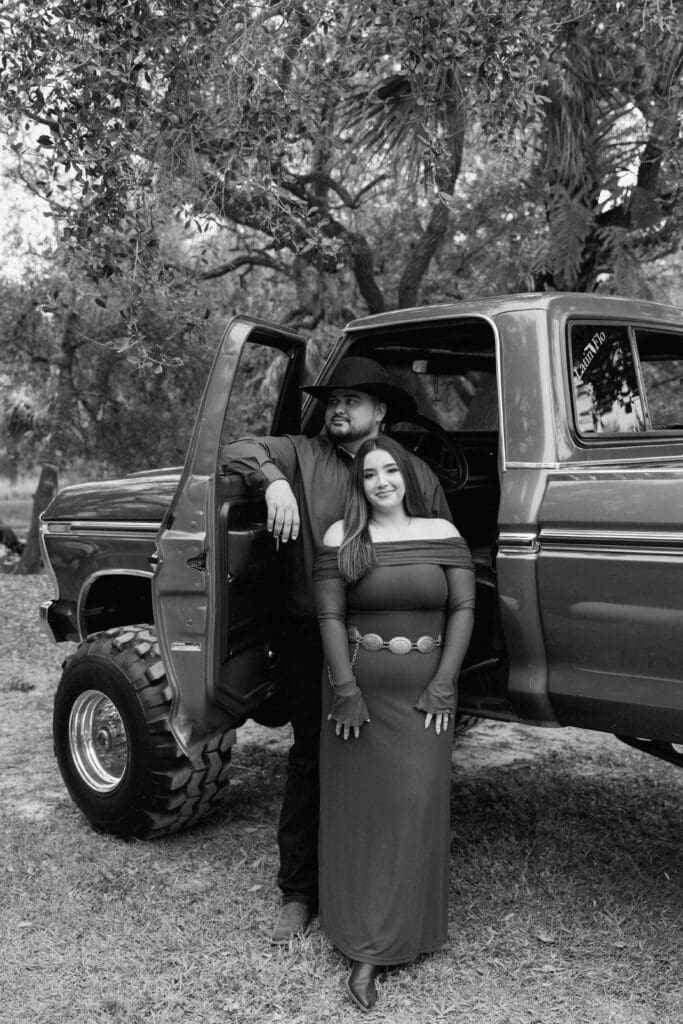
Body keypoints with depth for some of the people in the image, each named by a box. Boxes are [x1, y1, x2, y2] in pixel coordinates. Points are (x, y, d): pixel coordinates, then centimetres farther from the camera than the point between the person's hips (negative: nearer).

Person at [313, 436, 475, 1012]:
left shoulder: (442, 534, 3)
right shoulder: (342, 539, 0)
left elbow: (463, 608, 1)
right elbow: (330, 616, -4)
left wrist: (443, 686, -7)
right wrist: (345, 691, -12)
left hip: (424, 693, 1)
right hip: (358, 688, -1)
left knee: (415, 804, -5)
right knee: (360, 806, 3)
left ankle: (371, 953, 0)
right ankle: (367, 942, 14)